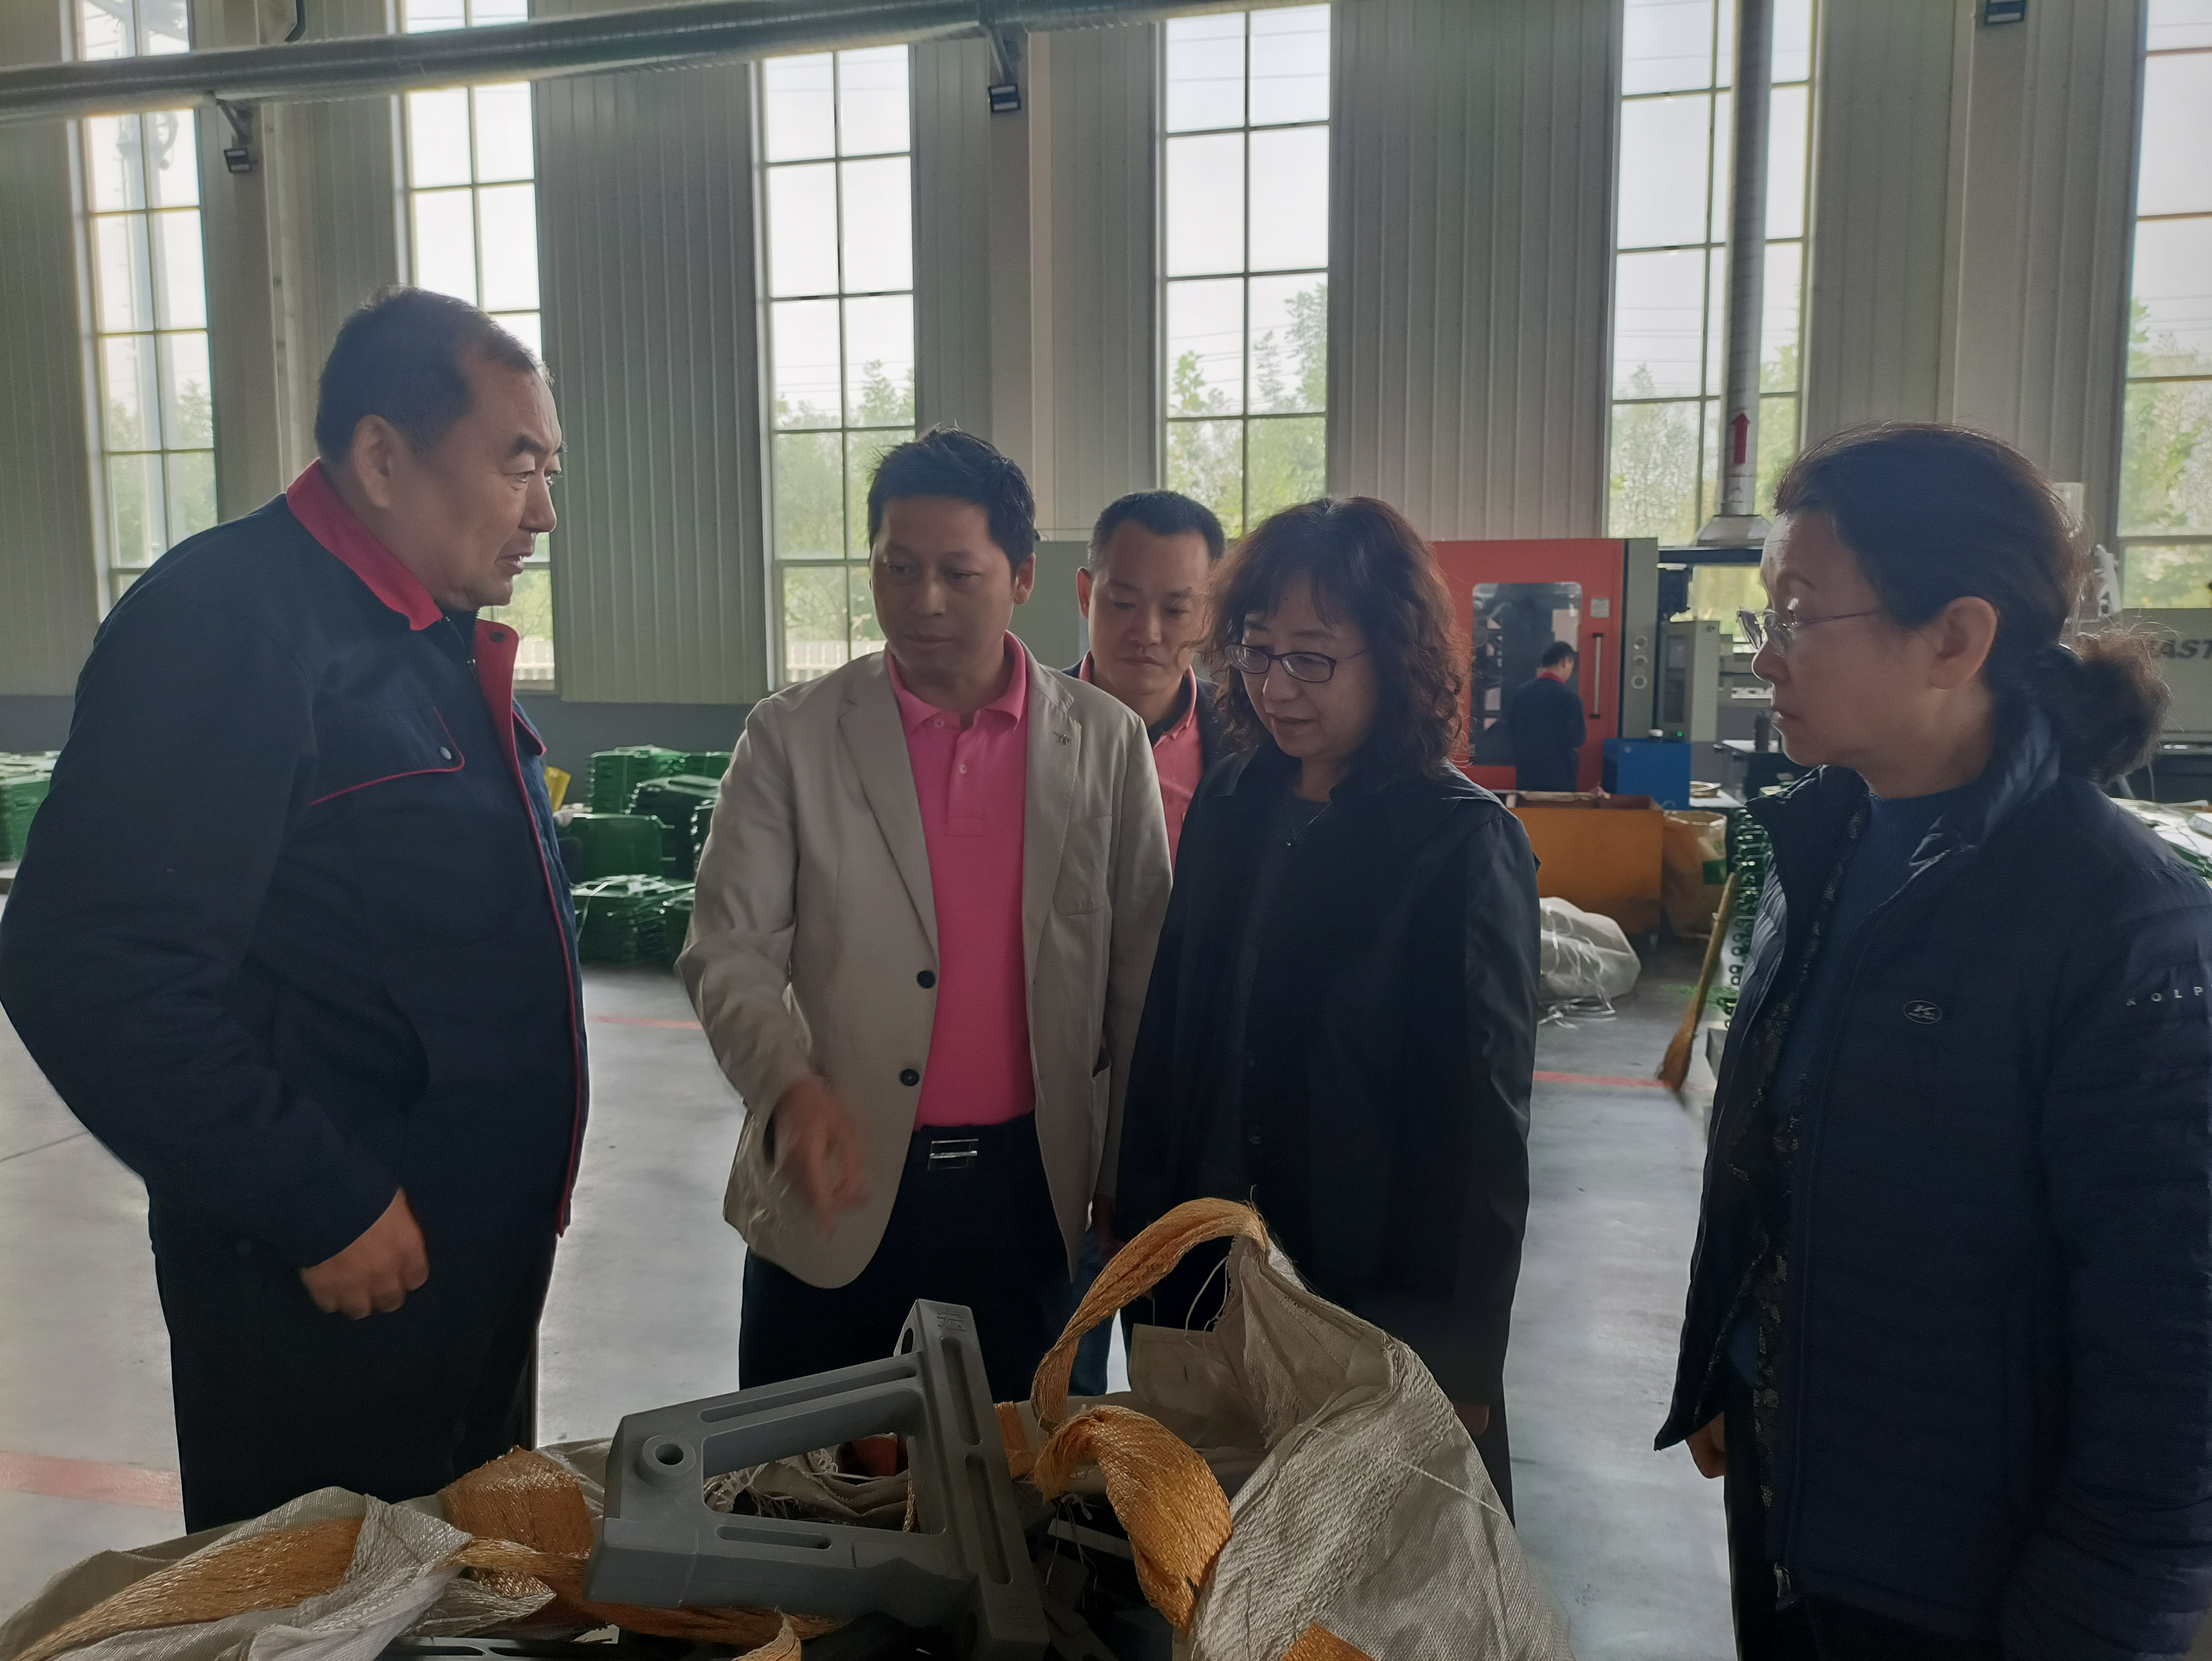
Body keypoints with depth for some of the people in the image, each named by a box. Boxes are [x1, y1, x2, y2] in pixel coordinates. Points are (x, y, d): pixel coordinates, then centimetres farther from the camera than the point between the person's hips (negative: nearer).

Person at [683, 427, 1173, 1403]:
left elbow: (1140, 974, 5)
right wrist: (791, 1086, -24)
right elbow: (730, 951, -5)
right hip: (840, 1188, -1)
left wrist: (1129, 1177, 6)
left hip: (1031, 1192, 1)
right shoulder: (790, 739, -3)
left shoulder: (1107, 742, 1)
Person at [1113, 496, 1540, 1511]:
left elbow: (1482, 1121, -12)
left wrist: (1454, 1359, -11)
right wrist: (1145, 1232, 7)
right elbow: (1169, 1037, 7)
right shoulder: (1229, 808, 3)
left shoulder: (1463, 844, -13)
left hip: (1382, 1305, -4)